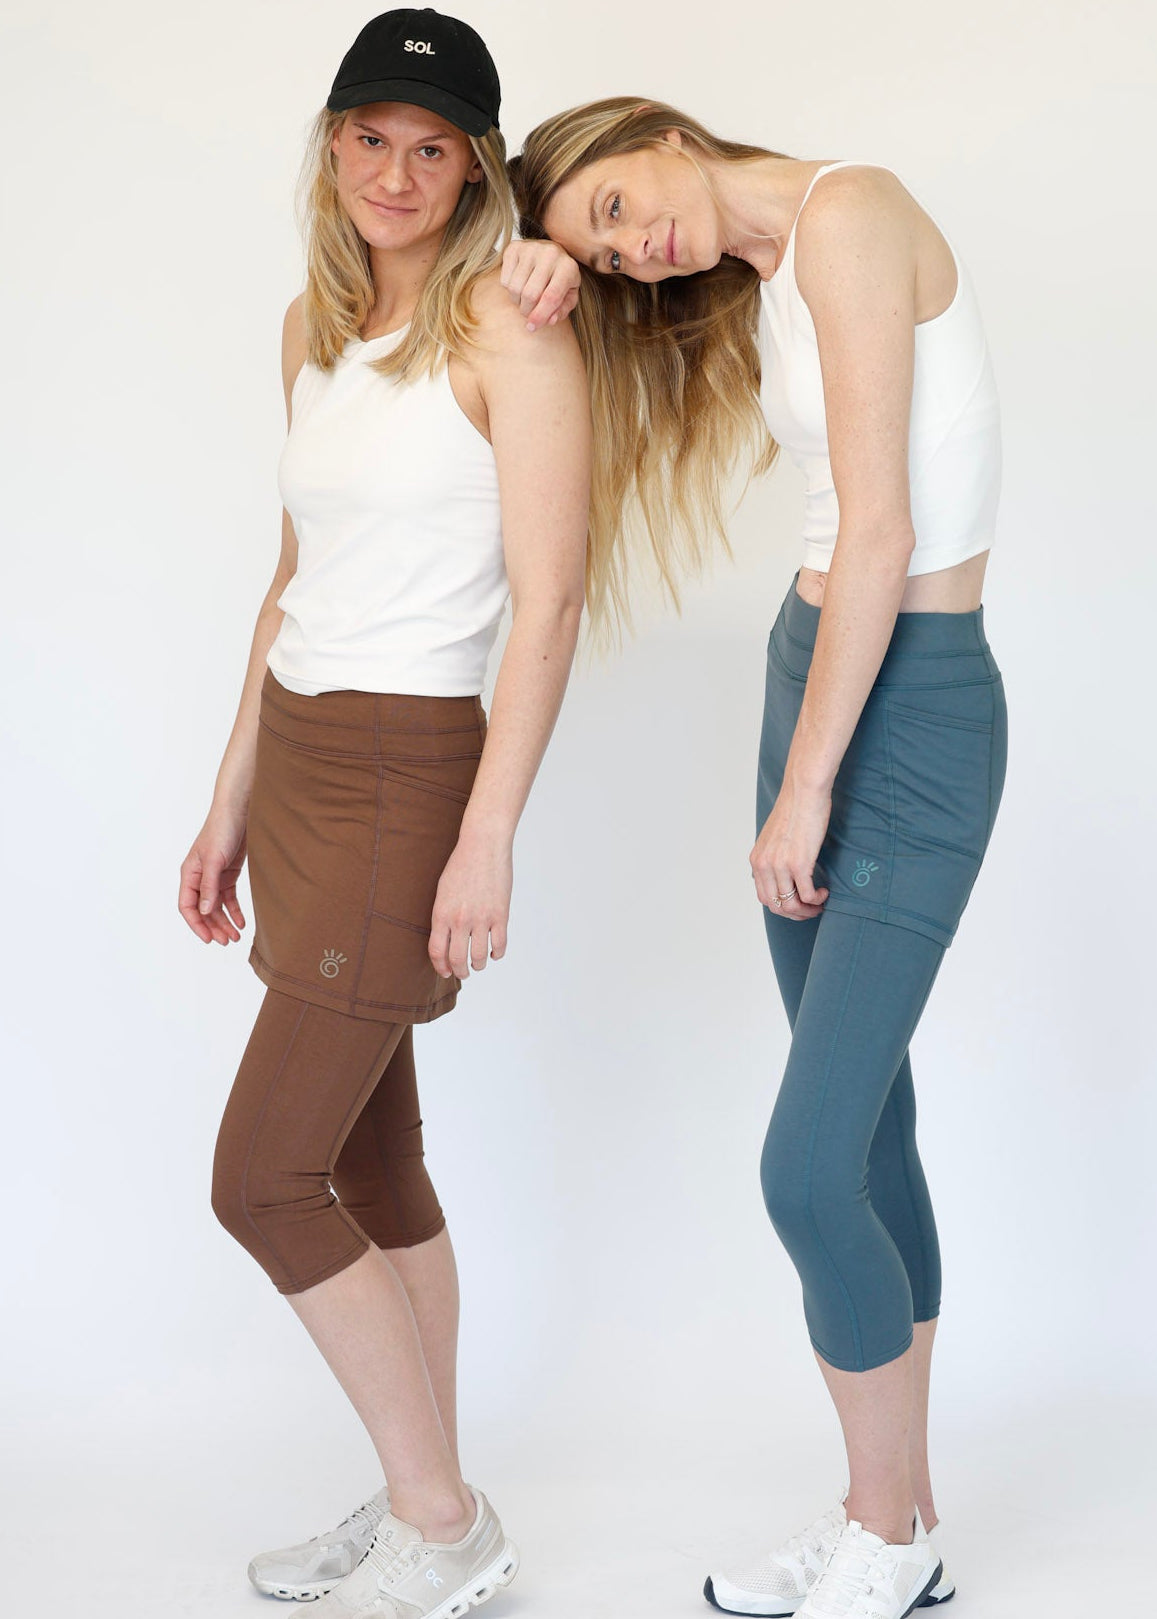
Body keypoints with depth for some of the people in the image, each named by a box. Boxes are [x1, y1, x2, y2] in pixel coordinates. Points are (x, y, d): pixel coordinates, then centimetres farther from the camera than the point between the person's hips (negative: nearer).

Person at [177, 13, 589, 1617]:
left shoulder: (509, 335, -10)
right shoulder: (317, 325, 13)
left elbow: (550, 603, -14)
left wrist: (489, 840, -19)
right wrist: (232, 802, 17)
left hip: (405, 774, -8)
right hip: (296, 760, 8)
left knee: (262, 1179, -5)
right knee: (374, 1163, 13)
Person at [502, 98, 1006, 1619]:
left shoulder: (848, 209, -13)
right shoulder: (756, 294, 14)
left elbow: (880, 532, -18)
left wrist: (804, 793, -13)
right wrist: (553, 293, 3)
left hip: (915, 711, -9)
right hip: (817, 674, 9)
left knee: (807, 1169, -8)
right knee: (865, 1128, 12)